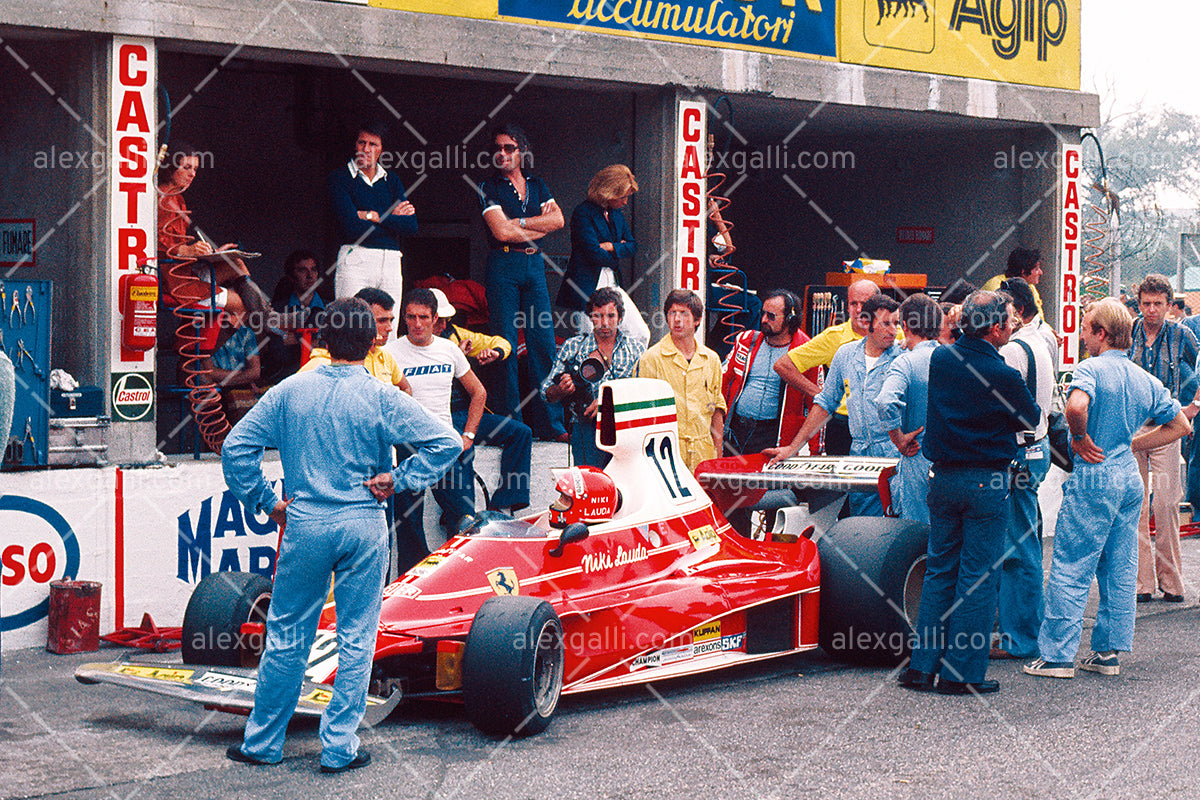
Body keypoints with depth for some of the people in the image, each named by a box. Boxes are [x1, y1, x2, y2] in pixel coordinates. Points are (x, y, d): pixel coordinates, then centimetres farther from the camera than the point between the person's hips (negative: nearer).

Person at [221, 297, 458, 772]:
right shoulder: (381, 398, -5)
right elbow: (446, 442, -11)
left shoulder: (290, 391, 2)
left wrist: (264, 501, 8)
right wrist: (398, 480, -5)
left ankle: (262, 742, 19)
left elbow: (236, 447, 3)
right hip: (363, 527, -2)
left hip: (304, 523, 2)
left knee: (286, 638, 11)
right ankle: (339, 748, 8)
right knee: (356, 640, 7)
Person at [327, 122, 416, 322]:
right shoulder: (339, 178, 2)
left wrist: (373, 216, -4)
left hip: (390, 261, 5)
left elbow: (411, 226, 5)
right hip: (356, 259, -4)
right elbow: (352, 227, -11)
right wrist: (391, 218, 0)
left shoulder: (392, 180, 17)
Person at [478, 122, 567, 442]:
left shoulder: (536, 184, 15)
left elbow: (558, 219, 1)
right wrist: (539, 226, -1)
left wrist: (519, 222, -7)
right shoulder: (488, 188, 1)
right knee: (506, 344, -6)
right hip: (503, 266, -4)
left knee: (543, 342, 0)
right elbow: (502, 231, -11)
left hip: (534, 264, 4)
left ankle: (548, 423, 4)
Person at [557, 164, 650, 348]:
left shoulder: (616, 214, 14)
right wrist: (617, 252, 0)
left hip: (613, 285, 8)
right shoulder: (583, 213, -12)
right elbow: (593, 253, -18)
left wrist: (612, 247, -5)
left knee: (641, 335, 1)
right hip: (588, 288, -8)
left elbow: (632, 246, 15)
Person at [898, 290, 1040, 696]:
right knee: (978, 578, 1)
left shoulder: (940, 358, 0)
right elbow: (1029, 419, 0)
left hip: (942, 477, 5)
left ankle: (922, 666, 14)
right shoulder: (1003, 376, -17)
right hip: (988, 482, -5)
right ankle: (962, 673, 3)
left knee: (939, 571, 13)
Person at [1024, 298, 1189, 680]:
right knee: (1120, 569, 12)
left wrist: (1081, 439, -14)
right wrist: (1130, 445, 15)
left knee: (1070, 568, -3)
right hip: (1130, 478, 7)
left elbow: (1076, 406, -33)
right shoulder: (1146, 379, 10)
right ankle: (1109, 651, 17)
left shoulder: (1091, 369, -12)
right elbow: (1180, 425, 16)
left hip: (1094, 477, -7)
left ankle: (1057, 653, -2)